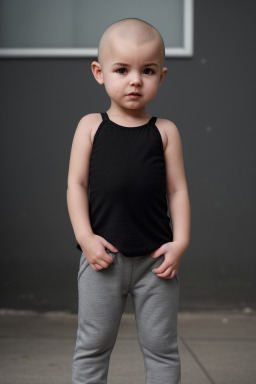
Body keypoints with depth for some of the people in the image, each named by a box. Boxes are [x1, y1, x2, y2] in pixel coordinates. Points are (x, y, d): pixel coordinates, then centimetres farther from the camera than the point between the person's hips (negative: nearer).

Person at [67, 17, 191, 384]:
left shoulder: (165, 131, 3)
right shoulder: (91, 126, 1)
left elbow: (177, 189, 2)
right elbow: (76, 184, -1)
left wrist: (180, 242, -7)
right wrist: (85, 237, -11)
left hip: (155, 258, 1)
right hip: (103, 256, 0)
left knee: (161, 346, 11)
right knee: (92, 346, 10)